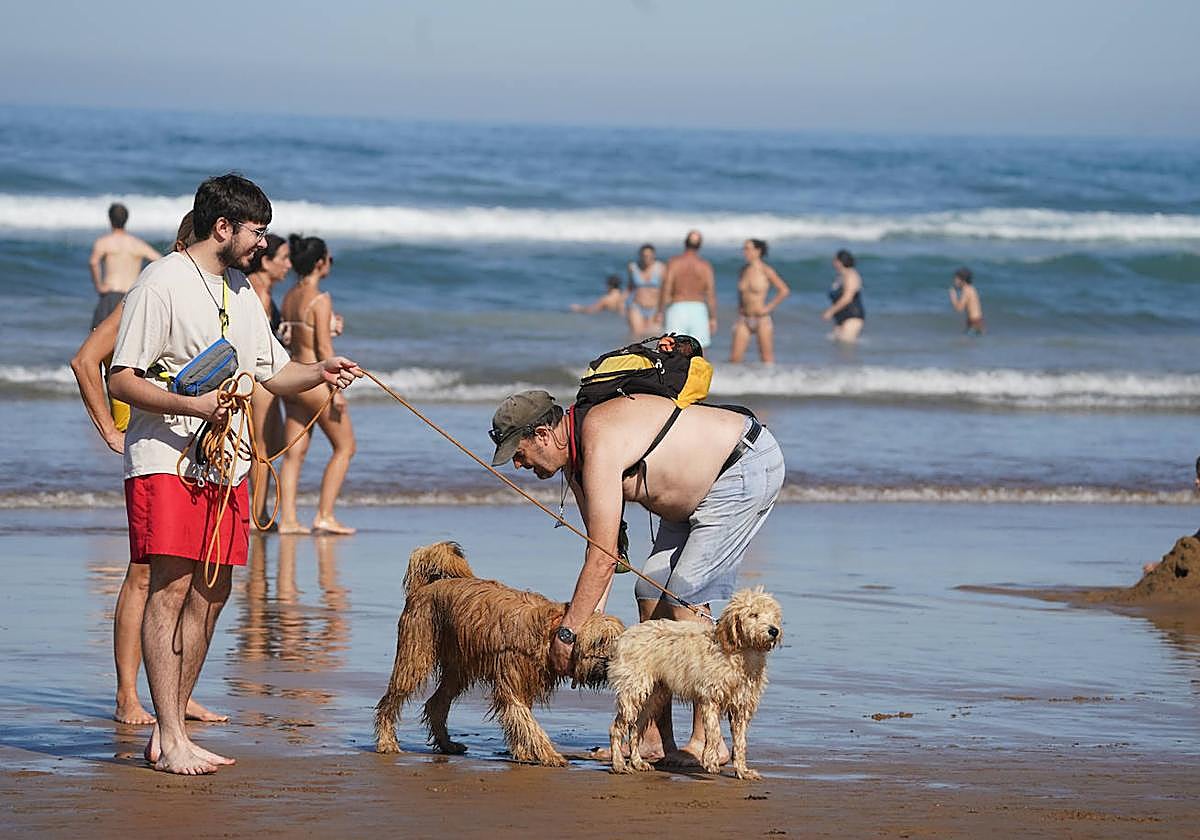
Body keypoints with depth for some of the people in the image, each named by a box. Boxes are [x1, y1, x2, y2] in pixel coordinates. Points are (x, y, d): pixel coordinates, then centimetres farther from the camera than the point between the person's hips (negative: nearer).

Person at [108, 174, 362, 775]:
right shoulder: (162, 283, -7)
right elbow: (122, 379, -11)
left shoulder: (242, 292, 18)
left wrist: (320, 373, 6)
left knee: (211, 591, 4)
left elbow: (271, 374, 25)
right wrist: (189, 405, -24)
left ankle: (171, 733, 10)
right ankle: (169, 738, -13)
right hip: (165, 458, -8)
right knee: (171, 587, -12)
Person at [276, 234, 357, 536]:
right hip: (315, 379, -8)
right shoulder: (320, 299, -14)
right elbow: (323, 347, -16)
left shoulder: (289, 297, 9)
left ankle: (287, 518, 1)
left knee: (294, 452, 7)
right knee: (345, 446, 5)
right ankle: (324, 515, 0)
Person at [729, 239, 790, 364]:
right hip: (744, 320, 5)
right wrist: (739, 308, 11)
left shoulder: (766, 271, -9)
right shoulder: (744, 269, 8)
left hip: (762, 320, -5)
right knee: (734, 358, -2)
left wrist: (769, 307, -11)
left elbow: (784, 290, -10)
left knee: (767, 359, 0)